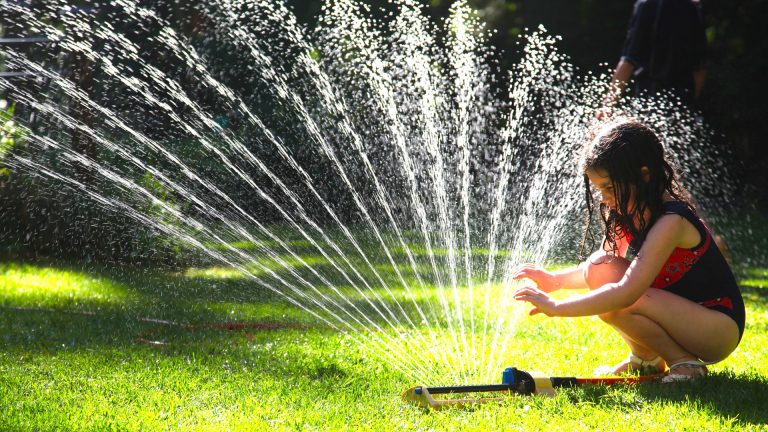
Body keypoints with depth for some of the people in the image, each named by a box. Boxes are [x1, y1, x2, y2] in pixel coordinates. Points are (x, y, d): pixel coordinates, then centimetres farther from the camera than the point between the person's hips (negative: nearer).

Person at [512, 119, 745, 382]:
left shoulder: (670, 222, -27)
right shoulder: (627, 214, -1)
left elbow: (626, 293, -35)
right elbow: (598, 270, 13)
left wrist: (556, 307, -34)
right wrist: (556, 279, -7)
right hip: (681, 316, 8)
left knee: (616, 305, -29)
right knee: (601, 269, -10)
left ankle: (686, 364, -8)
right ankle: (645, 359, 5)